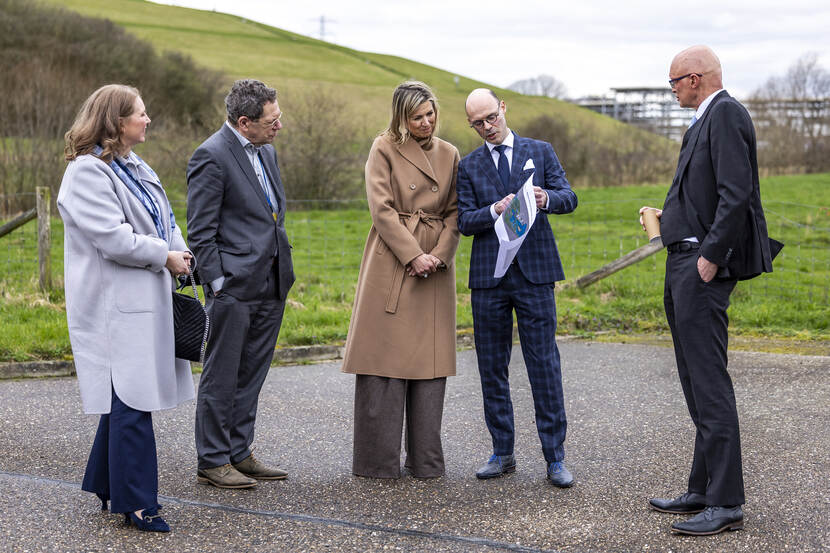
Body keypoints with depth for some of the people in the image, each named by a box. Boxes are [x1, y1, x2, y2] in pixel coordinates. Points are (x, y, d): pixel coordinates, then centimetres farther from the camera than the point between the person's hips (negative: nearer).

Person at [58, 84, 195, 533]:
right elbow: (112, 237, -20)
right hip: (115, 306, -9)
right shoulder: (87, 172, -12)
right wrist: (164, 257, -12)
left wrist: (179, 252, 1)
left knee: (124, 398, 15)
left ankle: (107, 486, 27)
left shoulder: (135, 168, 17)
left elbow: (164, 220, 21)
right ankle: (136, 504, 0)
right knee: (131, 403, -7)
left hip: (146, 301, 9)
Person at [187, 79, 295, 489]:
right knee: (221, 378, 0)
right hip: (233, 286, -8)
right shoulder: (212, 156, -12)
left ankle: (239, 453, 23)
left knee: (250, 376, 14)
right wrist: (218, 283, -15)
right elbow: (200, 232, -13)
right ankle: (212, 462, 9)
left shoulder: (266, 151, 14)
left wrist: (283, 268, 16)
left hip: (270, 286, 8)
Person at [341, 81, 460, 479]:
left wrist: (439, 255, -7)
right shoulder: (384, 150, 0)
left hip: (435, 267, 4)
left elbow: (455, 211, 9)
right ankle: (379, 460, 4)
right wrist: (413, 255, -15)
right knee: (385, 359, -3)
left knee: (430, 359, 5)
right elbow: (382, 208, -8)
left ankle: (425, 459, 13)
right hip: (391, 263, -4)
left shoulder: (449, 154, 13)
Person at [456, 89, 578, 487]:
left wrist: (546, 198, -21)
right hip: (488, 276, 2)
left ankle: (555, 457, 2)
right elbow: (464, 221, 2)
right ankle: (503, 453, 16)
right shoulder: (468, 167, 11)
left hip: (534, 273, -2)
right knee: (492, 368, 6)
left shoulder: (540, 151, 10)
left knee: (544, 365, -3)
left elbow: (569, 198, 1)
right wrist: (495, 210, -17)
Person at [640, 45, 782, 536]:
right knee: (699, 385, 14)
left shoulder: (726, 114, -11)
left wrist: (710, 256, -21)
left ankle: (727, 504, -6)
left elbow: (736, 194, -21)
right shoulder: (706, 120, 19)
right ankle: (703, 491, 23)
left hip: (703, 266, -11)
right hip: (684, 263, 11)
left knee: (709, 384, -10)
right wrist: (671, 215, 20)